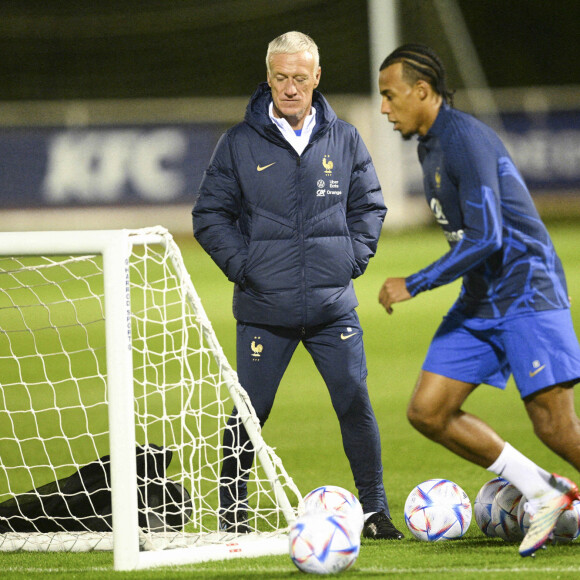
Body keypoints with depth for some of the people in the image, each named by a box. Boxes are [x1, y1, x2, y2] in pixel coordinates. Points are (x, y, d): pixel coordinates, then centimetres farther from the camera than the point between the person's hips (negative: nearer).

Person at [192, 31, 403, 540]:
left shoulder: (344, 139, 6)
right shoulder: (241, 144, 0)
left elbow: (369, 206, 17)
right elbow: (210, 216, 5)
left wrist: (353, 258, 3)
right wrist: (243, 265, -6)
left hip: (334, 305, 2)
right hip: (264, 308, -1)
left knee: (356, 404, -3)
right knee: (250, 412, 1)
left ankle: (375, 512, 8)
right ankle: (232, 513, 13)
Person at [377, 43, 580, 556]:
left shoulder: (465, 139, -17)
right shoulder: (429, 146, 13)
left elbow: (485, 237, -23)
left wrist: (414, 285, -18)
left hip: (527, 292, -10)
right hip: (480, 302, 10)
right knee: (427, 412, -1)